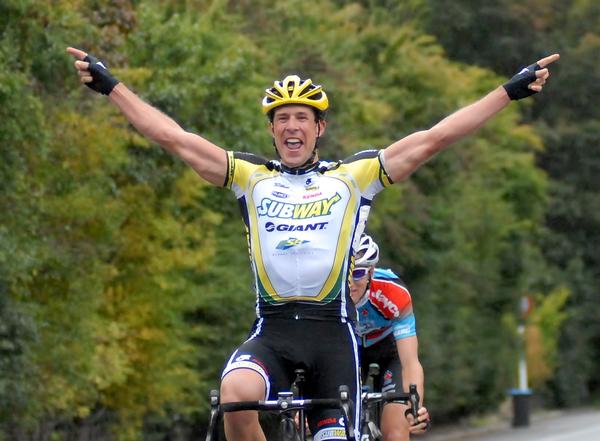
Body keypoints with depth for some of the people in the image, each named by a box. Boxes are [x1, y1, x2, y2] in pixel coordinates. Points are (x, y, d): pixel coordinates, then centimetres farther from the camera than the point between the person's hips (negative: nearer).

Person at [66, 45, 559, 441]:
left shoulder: (352, 177, 8)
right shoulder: (251, 177, 11)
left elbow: (434, 138, 4)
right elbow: (173, 137, 9)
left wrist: (511, 91, 0)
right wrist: (110, 86, 6)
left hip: (332, 332, 0)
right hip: (271, 332, 0)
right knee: (236, 396, -30)